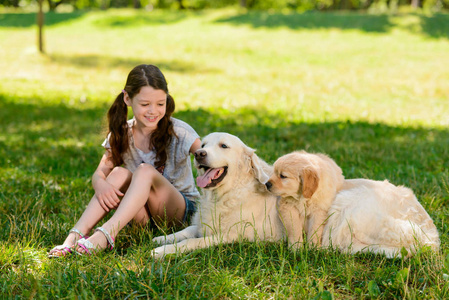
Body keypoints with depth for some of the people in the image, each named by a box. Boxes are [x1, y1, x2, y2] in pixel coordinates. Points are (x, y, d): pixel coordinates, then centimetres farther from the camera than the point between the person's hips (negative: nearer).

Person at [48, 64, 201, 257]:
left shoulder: (178, 132, -11)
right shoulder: (122, 135, 0)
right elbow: (100, 172, -4)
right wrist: (100, 183, -29)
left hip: (182, 208, -3)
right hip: (144, 213, 3)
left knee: (146, 170, -29)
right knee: (120, 173, -24)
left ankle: (105, 234, -42)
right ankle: (75, 236, -33)